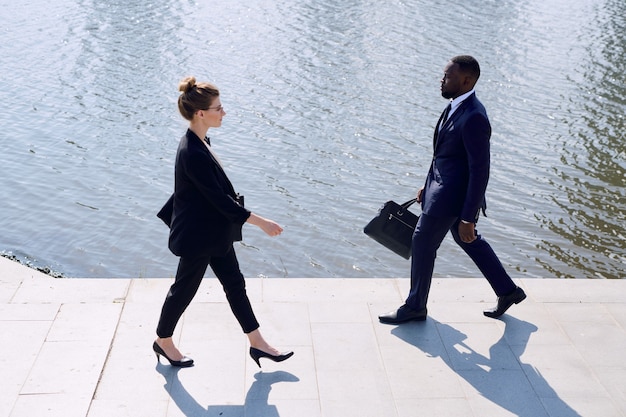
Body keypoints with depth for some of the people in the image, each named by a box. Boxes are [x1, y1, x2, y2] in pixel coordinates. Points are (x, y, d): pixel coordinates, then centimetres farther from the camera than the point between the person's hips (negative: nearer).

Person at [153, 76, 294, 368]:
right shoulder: (193, 153, -29)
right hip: (198, 236, -10)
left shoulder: (198, 143, 1)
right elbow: (219, 199, -27)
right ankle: (163, 341, 34)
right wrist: (260, 222, -22)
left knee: (234, 284, 14)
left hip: (214, 231, 10)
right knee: (184, 288, 10)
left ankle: (257, 344, 25)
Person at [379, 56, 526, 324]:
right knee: (469, 241, 23)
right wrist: (428, 184, 21)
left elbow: (480, 171, -25)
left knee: (423, 244, 4)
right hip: (442, 186, 10)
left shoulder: (473, 118, -27)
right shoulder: (456, 107, 4)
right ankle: (508, 291, 38)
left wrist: (468, 218, -24)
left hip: (451, 195, -10)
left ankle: (415, 307, 23)